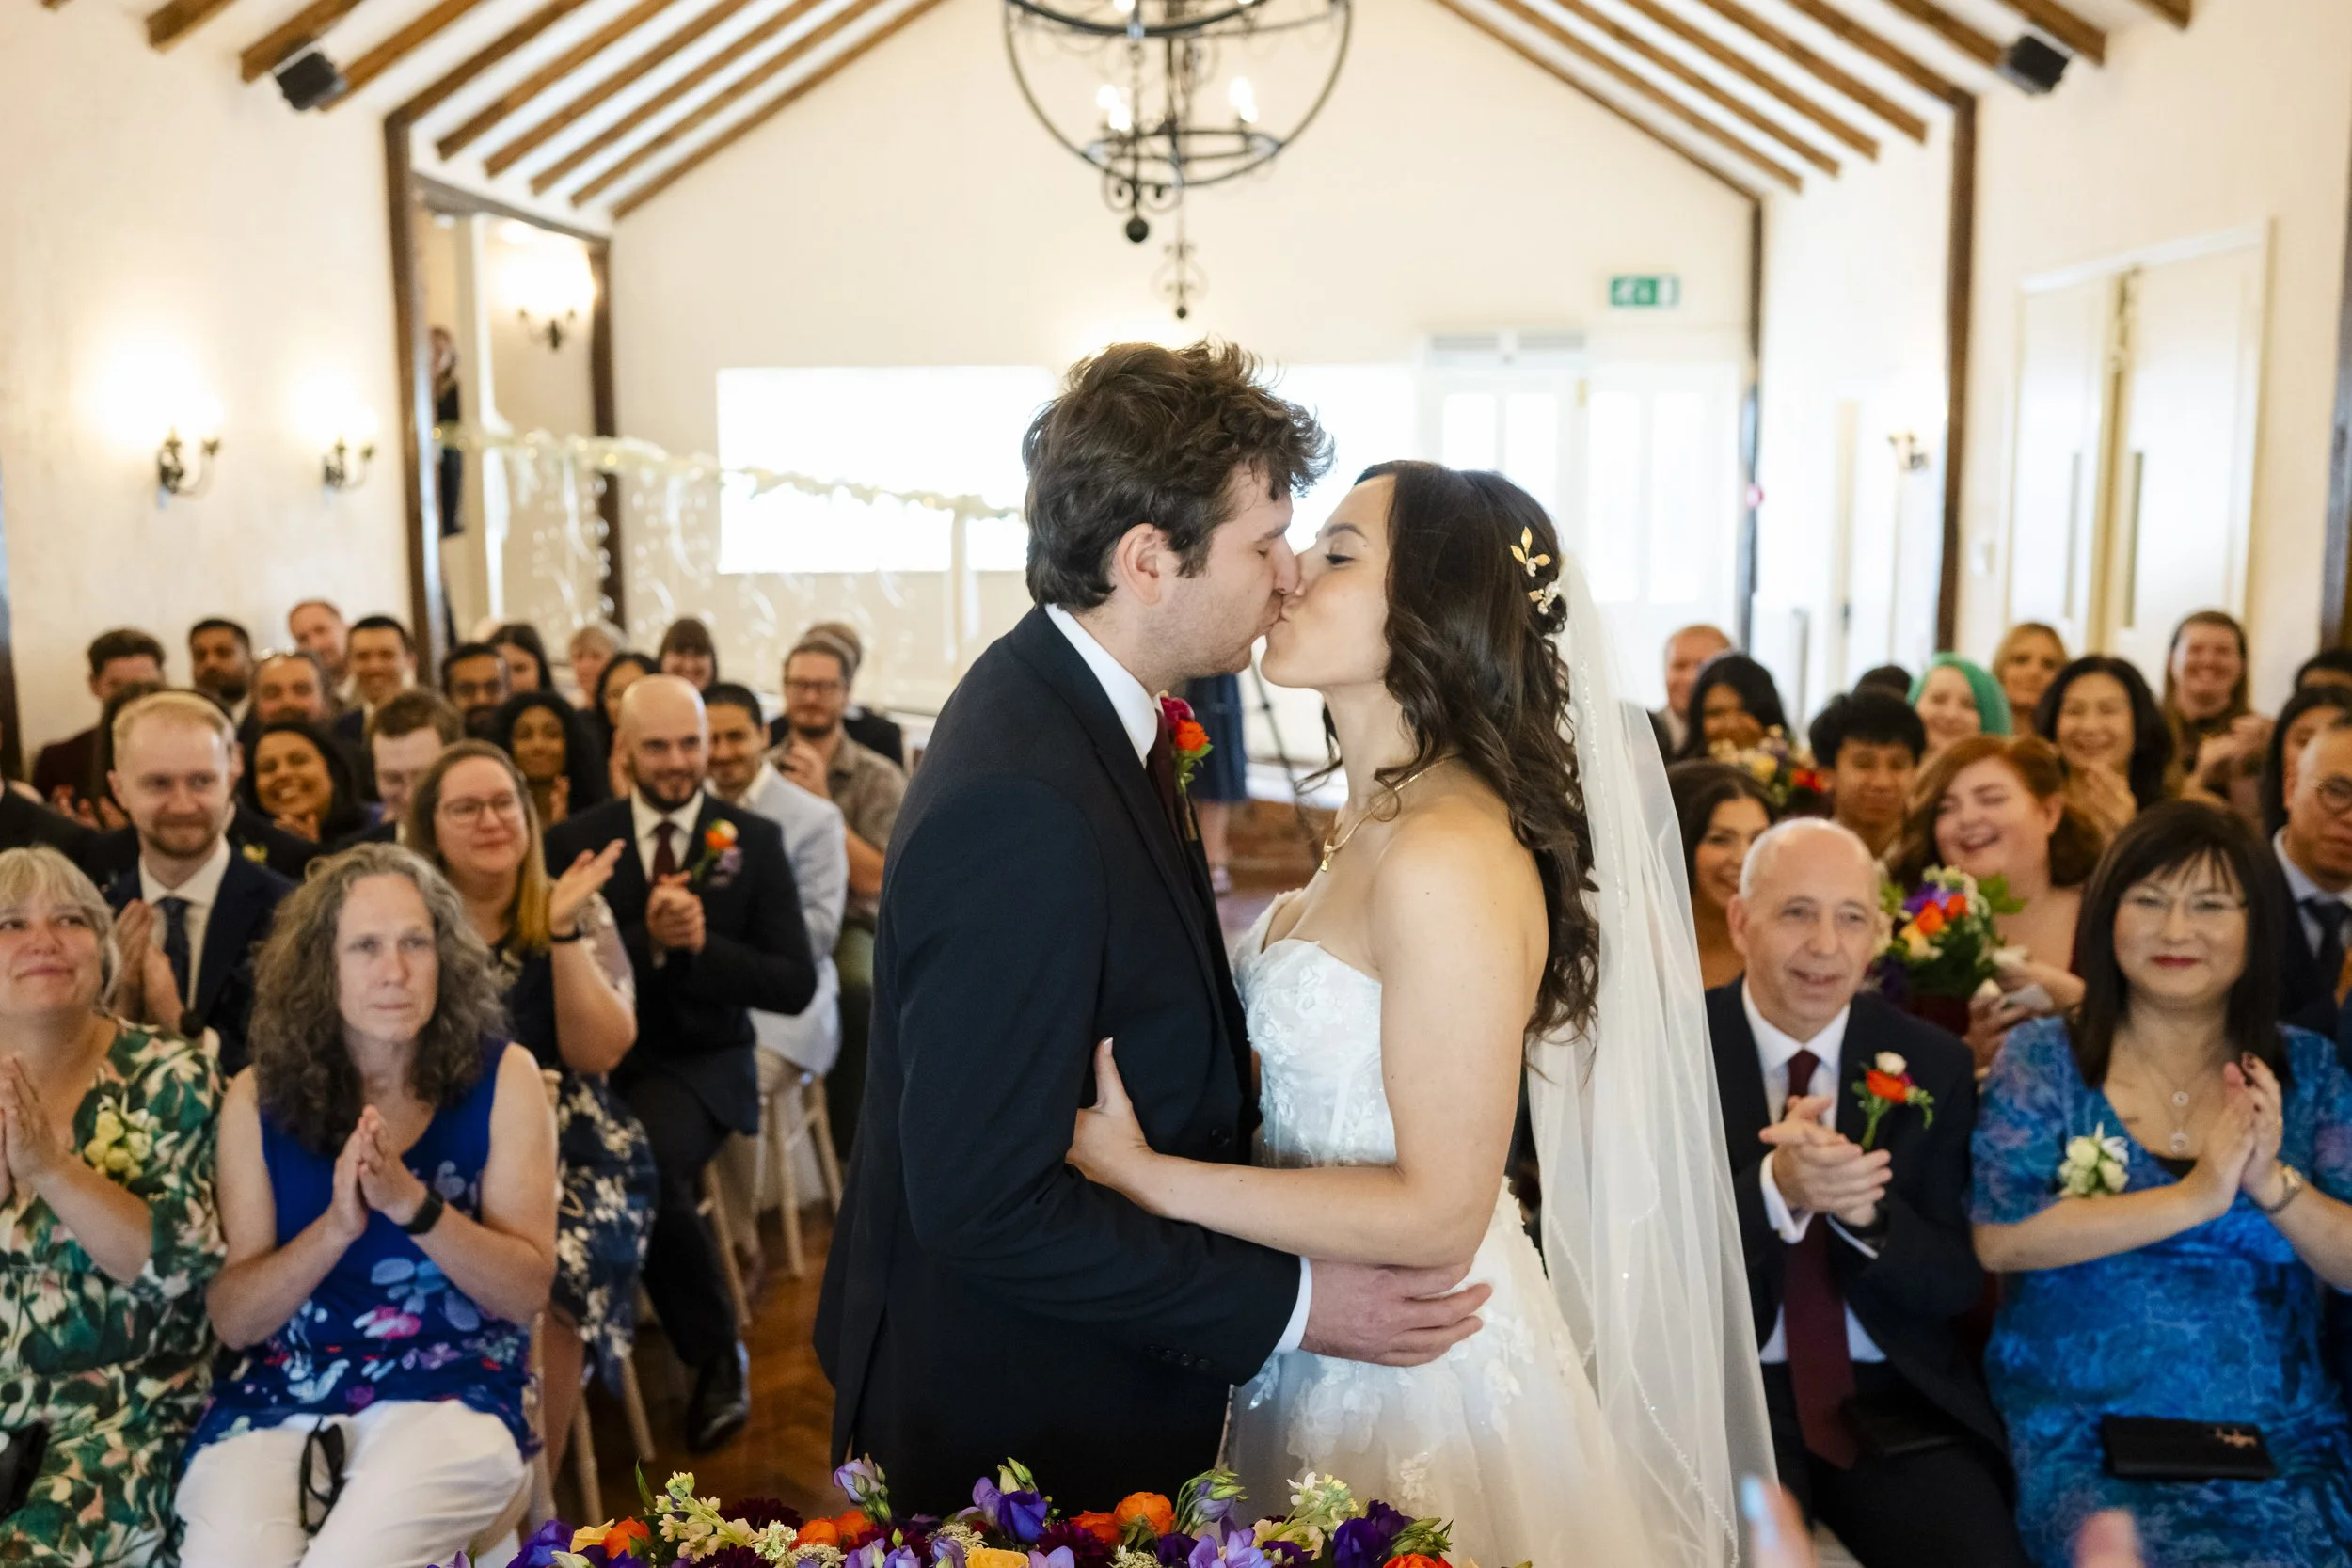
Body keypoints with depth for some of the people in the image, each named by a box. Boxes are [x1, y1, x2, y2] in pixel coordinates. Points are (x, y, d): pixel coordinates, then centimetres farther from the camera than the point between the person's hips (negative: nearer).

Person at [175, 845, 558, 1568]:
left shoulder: (501, 1077, -2)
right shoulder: (258, 1096, 2)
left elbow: (528, 1289, -6)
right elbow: (232, 1319, -1)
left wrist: (411, 1203, -21)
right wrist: (335, 1227, -19)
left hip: (450, 1391, -2)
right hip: (274, 1397, 2)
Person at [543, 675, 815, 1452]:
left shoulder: (754, 841, 3)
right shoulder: (576, 841, 6)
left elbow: (795, 985, -2)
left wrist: (701, 944, -16)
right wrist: (647, 940, -16)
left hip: (703, 1062, -2)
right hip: (601, 1058, 2)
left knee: (647, 1158, -33)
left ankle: (718, 1357, -7)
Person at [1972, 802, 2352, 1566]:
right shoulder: (2043, 1060, 1)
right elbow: (2000, 1237, -13)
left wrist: (2273, 1182, -16)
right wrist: (2194, 1195, -16)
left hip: (2280, 1438, 3)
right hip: (2085, 1435, -2)